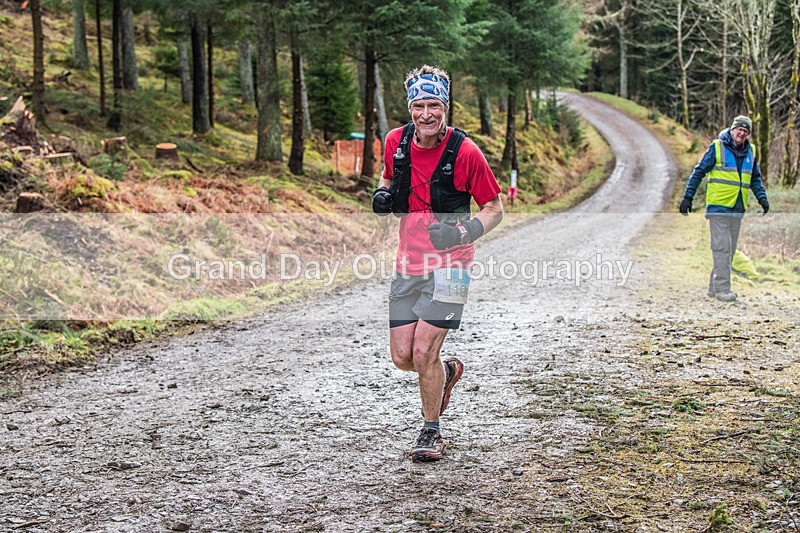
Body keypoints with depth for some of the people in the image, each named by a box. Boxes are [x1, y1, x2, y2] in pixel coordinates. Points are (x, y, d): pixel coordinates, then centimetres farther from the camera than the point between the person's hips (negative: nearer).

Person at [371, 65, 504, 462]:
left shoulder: (465, 152, -14)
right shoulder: (396, 141, -1)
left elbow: (494, 208, -5)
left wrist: (465, 232, -23)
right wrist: (382, 194, -2)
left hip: (448, 264, -5)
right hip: (408, 262, 5)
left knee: (423, 352, -10)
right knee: (402, 357, 4)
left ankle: (431, 430, 14)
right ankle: (447, 370, 38)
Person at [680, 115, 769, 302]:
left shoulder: (750, 152, 11)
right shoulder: (717, 147, -4)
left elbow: (755, 178, 22)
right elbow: (699, 172, -1)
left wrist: (762, 197, 7)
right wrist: (688, 197, -5)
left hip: (737, 209, 6)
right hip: (718, 206, -6)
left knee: (730, 250, 9)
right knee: (722, 247, -10)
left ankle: (714, 287, 17)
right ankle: (722, 289, -7)